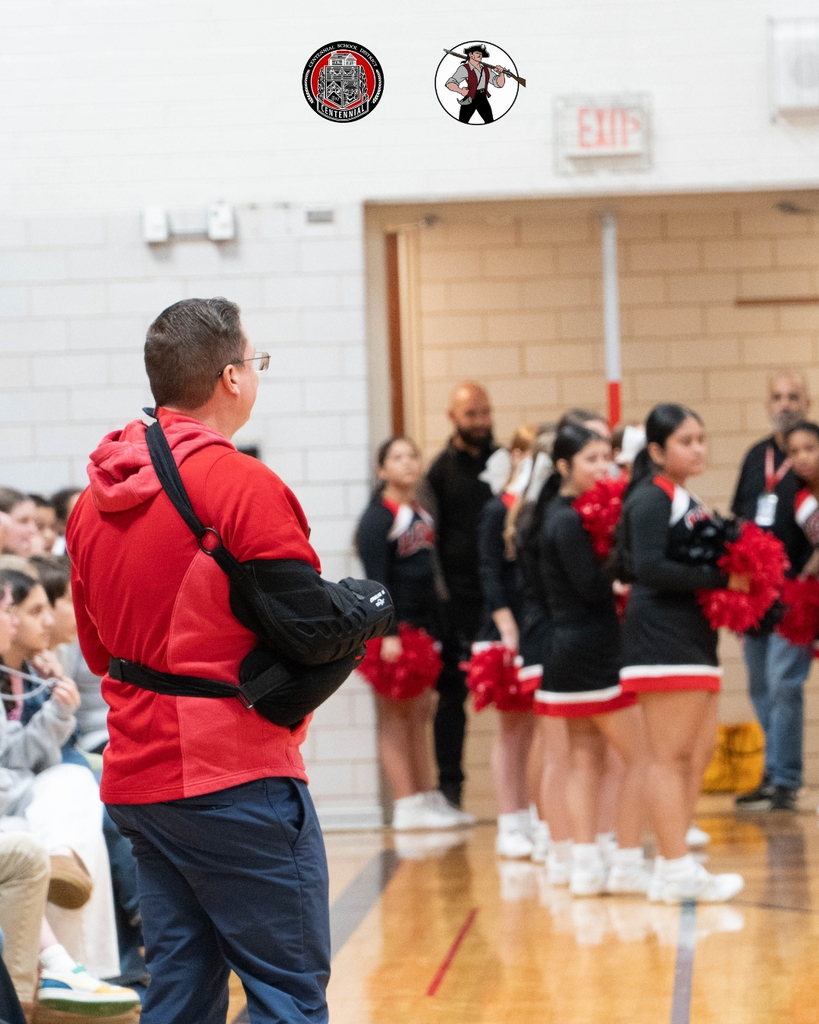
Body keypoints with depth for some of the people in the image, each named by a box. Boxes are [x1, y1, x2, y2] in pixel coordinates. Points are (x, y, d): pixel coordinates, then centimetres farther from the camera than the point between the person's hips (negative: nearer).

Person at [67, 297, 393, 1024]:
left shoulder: (97, 496, 10)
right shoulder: (240, 484, -14)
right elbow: (313, 628, -14)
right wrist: (378, 606, 5)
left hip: (137, 782, 8)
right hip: (234, 781, -8)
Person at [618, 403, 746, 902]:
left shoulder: (688, 501, 19)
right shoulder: (651, 500, -10)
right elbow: (649, 567, -22)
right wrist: (720, 579, -21)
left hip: (694, 638, 10)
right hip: (663, 639, -10)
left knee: (695, 758, 10)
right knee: (671, 757, -8)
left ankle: (674, 869, 15)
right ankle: (677, 869, -7)